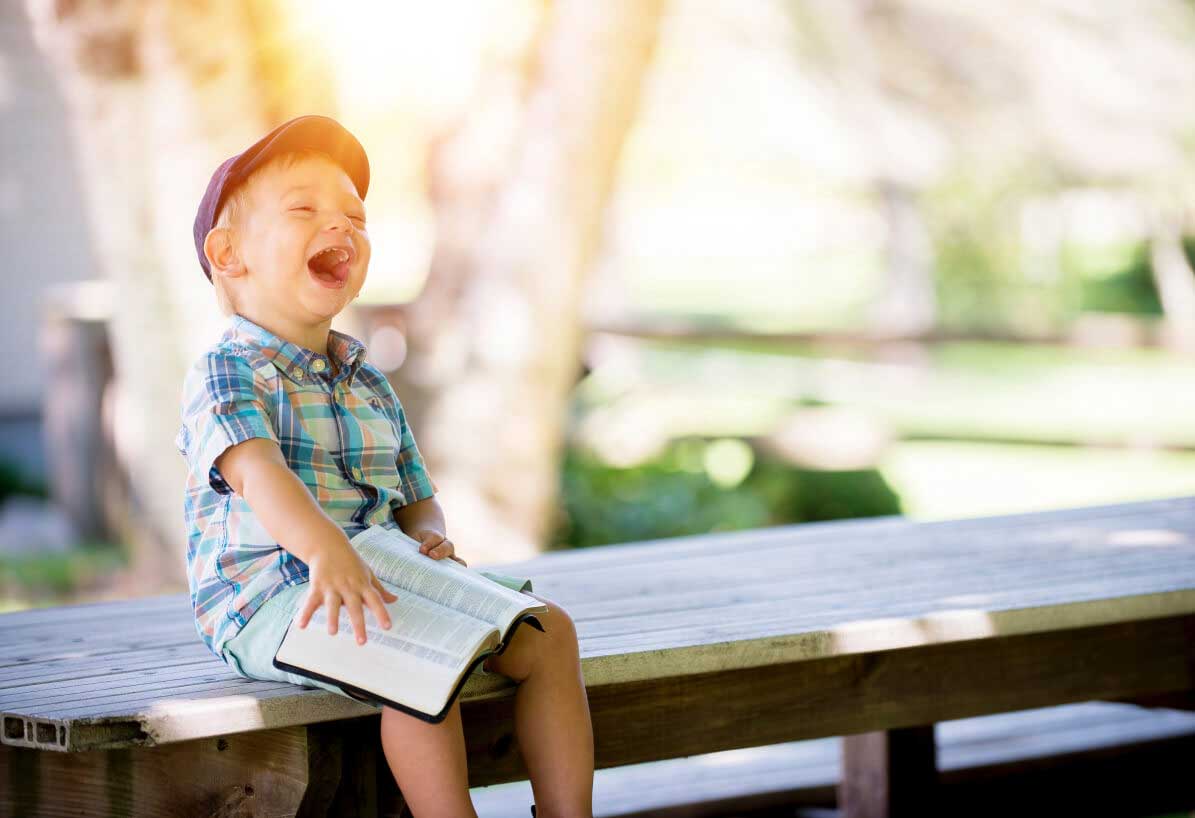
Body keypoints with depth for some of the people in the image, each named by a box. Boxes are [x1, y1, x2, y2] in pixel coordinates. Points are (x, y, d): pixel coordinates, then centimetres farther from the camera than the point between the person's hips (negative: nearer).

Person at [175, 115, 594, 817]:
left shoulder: (368, 384, 19)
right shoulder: (224, 373, -7)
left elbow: (416, 499, 22)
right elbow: (256, 469, -27)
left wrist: (430, 537, -5)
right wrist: (325, 550, -46)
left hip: (385, 580, 8)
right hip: (266, 596, -8)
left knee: (546, 630, -4)